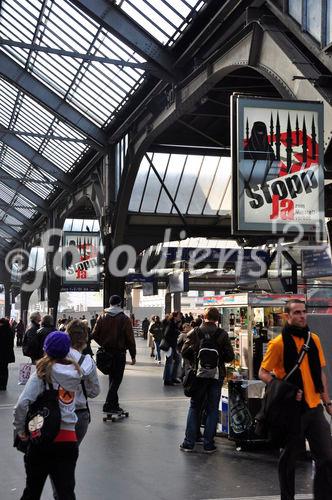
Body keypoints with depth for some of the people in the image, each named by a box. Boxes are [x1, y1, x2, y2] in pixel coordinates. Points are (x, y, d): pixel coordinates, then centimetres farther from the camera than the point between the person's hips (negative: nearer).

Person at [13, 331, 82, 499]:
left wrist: (19, 429, -3)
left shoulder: (42, 374, -9)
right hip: (69, 438, 2)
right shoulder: (75, 373, 4)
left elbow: (22, 404, -17)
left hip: (42, 437, -2)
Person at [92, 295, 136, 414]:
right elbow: (130, 338, -9)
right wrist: (133, 355, -3)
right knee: (116, 379, -1)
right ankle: (109, 405, -10)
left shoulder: (102, 317, 3)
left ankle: (114, 404, 19)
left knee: (112, 378, 16)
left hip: (106, 352, 5)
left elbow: (94, 335, 1)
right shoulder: (124, 319, -7)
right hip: (119, 352, -5)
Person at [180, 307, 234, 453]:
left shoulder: (194, 332, -4)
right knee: (212, 410, 8)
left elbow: (184, 352, -6)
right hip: (216, 375, -1)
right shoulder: (222, 334, -6)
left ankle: (189, 442, 11)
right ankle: (208, 444, 8)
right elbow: (230, 356, -6)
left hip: (198, 375, 1)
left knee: (194, 408, 12)